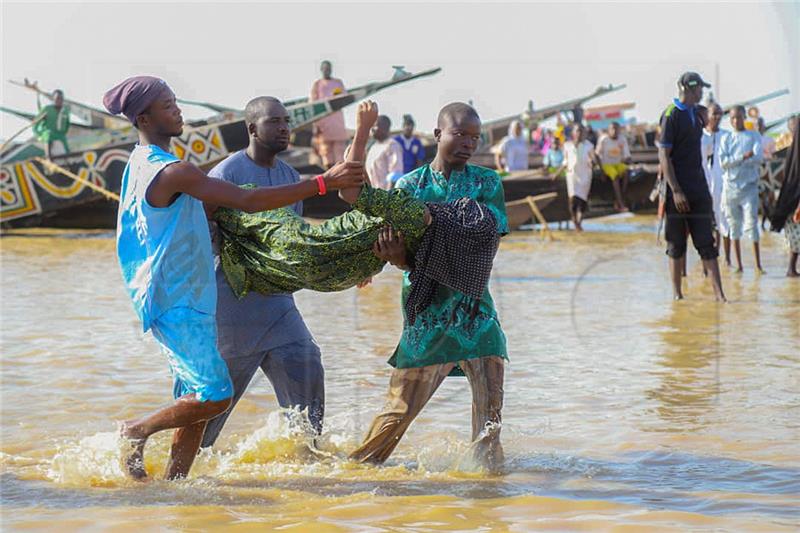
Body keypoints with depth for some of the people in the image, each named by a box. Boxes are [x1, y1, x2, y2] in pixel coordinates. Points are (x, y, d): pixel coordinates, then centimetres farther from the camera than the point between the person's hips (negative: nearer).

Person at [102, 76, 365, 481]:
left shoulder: (143, 165, 14)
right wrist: (324, 183, -24)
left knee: (196, 400, 10)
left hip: (187, 300, 10)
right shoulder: (171, 172, -19)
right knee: (215, 395, -13)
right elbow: (248, 201, -25)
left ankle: (172, 482, 12)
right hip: (175, 304, -10)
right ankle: (136, 432, 3)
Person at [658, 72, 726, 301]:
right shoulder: (671, 115, -9)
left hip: (699, 189, 6)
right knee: (676, 245, 3)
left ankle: (718, 292, -4)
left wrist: (705, 191, 17)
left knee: (706, 243, 1)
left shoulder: (697, 114, 15)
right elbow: (663, 155, -13)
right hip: (678, 191, -6)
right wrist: (676, 191, -19)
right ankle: (677, 293, 11)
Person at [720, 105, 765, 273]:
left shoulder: (754, 136, 6)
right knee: (734, 225, 3)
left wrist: (734, 161, -9)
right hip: (730, 186, 2)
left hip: (749, 186, -2)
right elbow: (723, 162, -4)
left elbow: (758, 158, -10)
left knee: (751, 223, -9)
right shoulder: (726, 139, 10)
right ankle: (738, 264, 9)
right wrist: (744, 157, -13)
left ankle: (758, 264, -6)